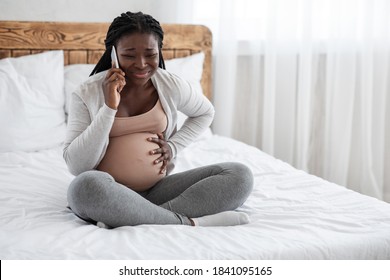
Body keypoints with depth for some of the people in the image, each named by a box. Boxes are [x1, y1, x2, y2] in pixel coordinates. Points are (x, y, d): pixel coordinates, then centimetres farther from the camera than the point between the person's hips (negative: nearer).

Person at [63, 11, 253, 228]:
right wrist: (109, 107, -20)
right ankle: (189, 222, -27)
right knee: (85, 186, -39)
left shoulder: (171, 85, 1)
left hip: (157, 190, 4)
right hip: (108, 195, -3)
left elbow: (206, 113, 21)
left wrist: (173, 146, 4)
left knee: (239, 175, -15)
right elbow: (76, 166, -12)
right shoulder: (87, 94, -6)